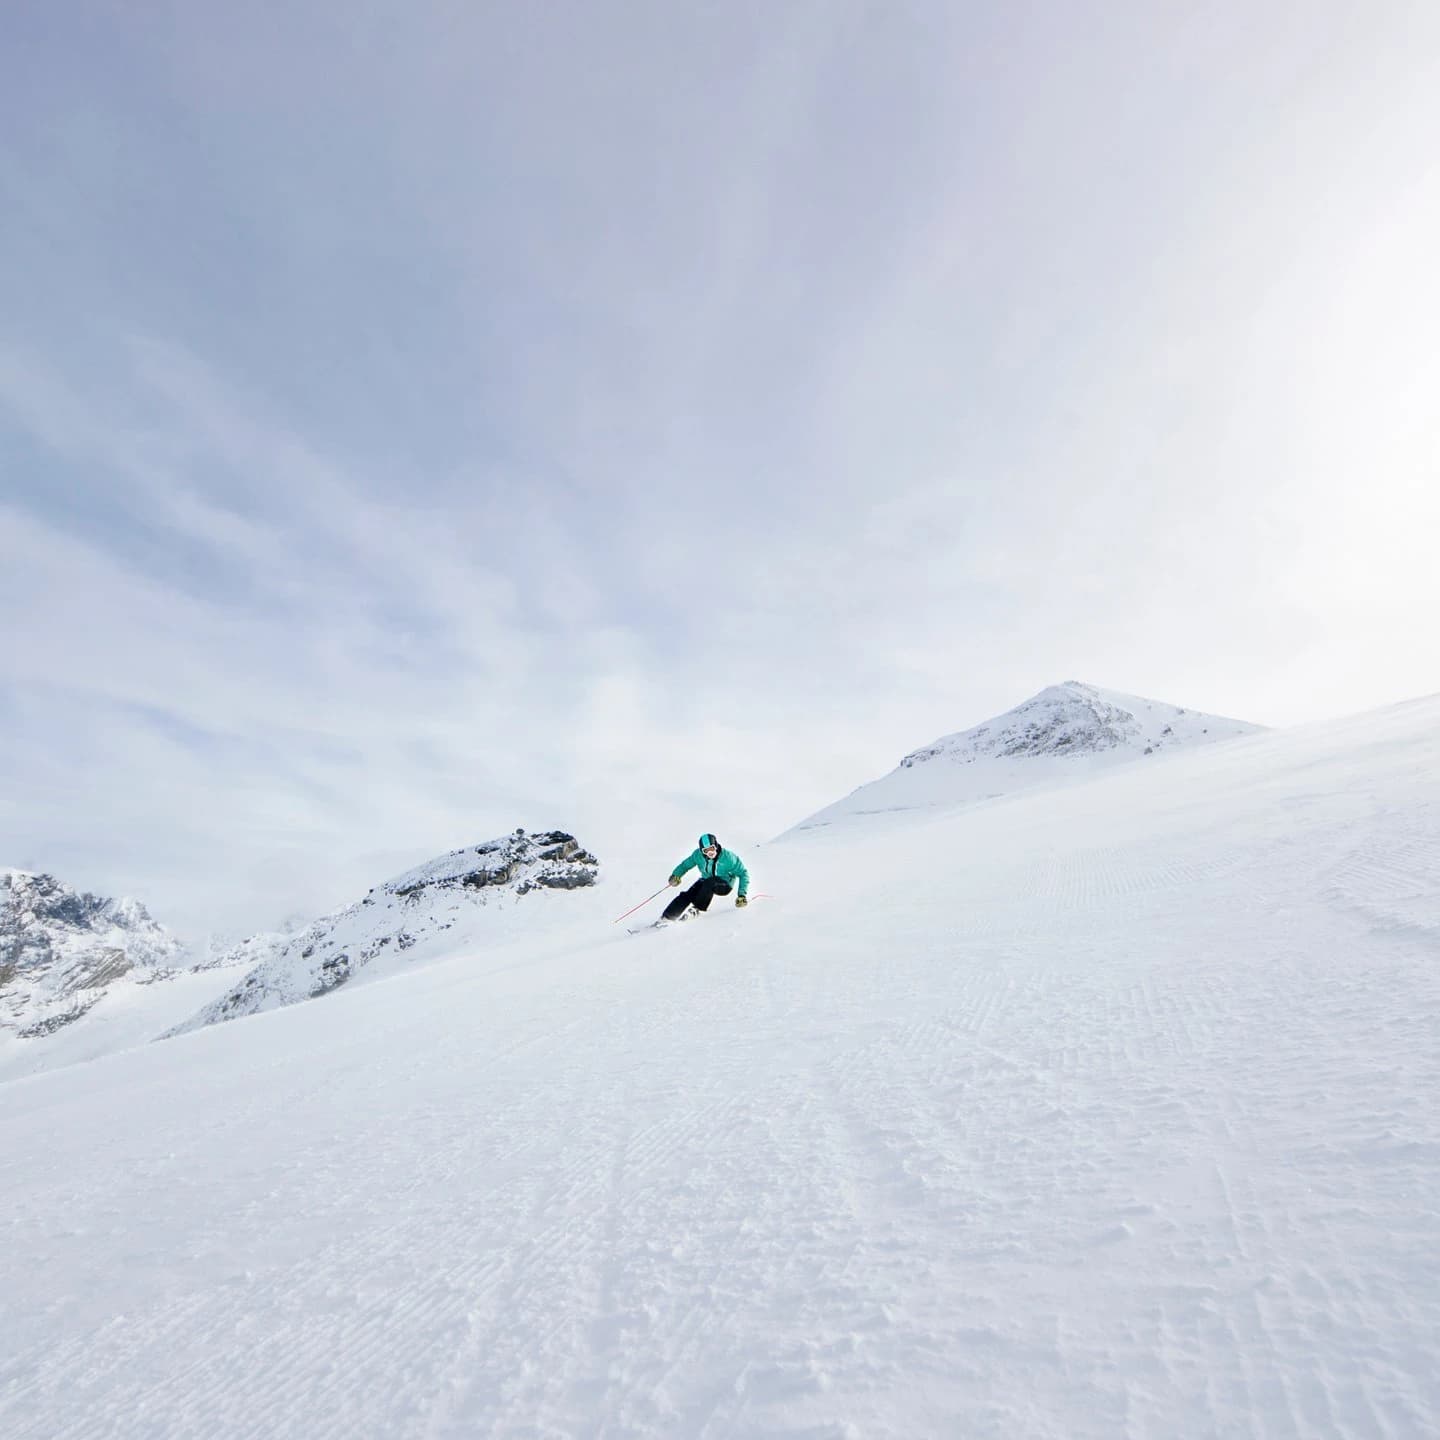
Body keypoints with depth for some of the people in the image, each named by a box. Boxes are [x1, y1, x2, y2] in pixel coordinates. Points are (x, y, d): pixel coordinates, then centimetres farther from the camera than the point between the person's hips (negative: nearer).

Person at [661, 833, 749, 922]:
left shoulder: (728, 856, -23)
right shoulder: (698, 855, -13)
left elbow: (743, 873, -16)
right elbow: (686, 864, 5)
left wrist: (742, 894, -23)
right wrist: (676, 875, -13)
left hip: (725, 885, -4)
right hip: (706, 882, 4)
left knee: (709, 882, -36)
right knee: (688, 895, -22)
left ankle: (698, 909, -22)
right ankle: (667, 916, -18)